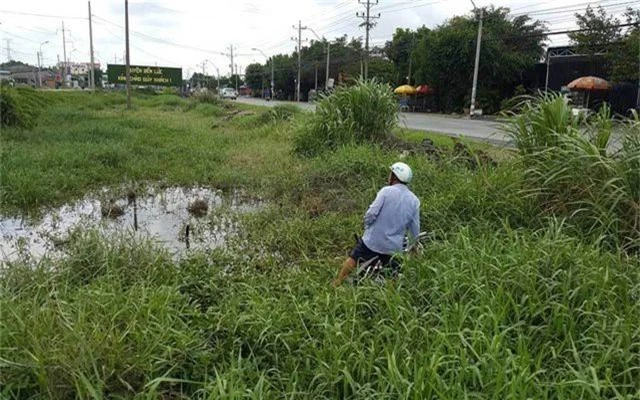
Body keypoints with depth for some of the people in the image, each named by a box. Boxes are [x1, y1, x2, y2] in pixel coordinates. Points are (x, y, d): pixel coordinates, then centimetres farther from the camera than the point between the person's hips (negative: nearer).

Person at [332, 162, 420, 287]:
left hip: (373, 241, -3)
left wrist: (367, 228, 1)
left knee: (353, 258, 17)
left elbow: (371, 214, -18)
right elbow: (415, 229, 3)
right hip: (394, 247, 3)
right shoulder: (414, 200, -1)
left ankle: (337, 284, 24)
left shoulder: (386, 191, -14)